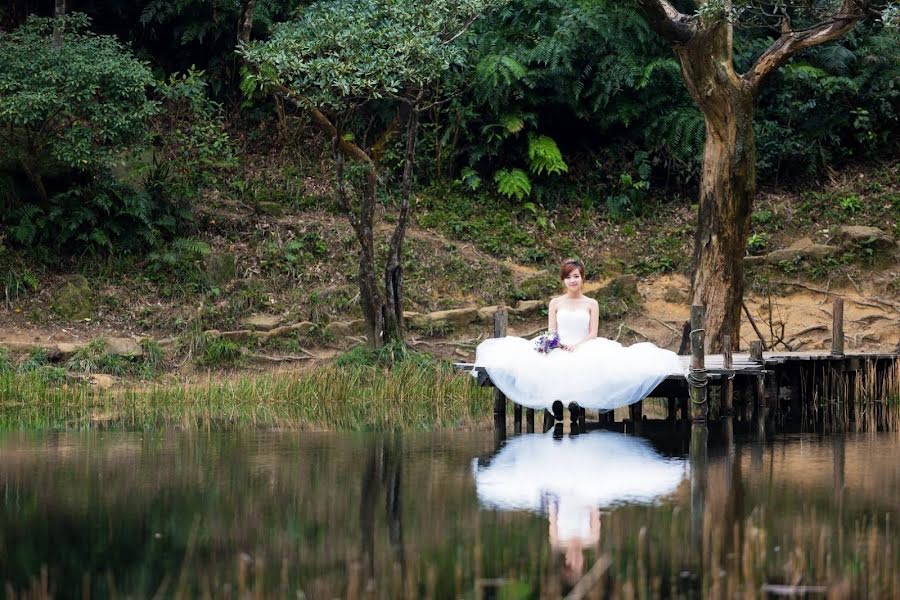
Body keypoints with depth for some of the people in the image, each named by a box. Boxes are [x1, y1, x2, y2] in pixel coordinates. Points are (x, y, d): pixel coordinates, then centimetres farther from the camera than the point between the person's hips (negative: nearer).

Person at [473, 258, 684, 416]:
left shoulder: (591, 304, 12)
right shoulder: (556, 303, 16)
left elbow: (593, 334, 3)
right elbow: (551, 332, 9)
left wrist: (577, 345, -16)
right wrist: (557, 344, -15)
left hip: (585, 350, -1)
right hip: (558, 351, 1)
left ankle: (577, 400, -51)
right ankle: (556, 401, -52)